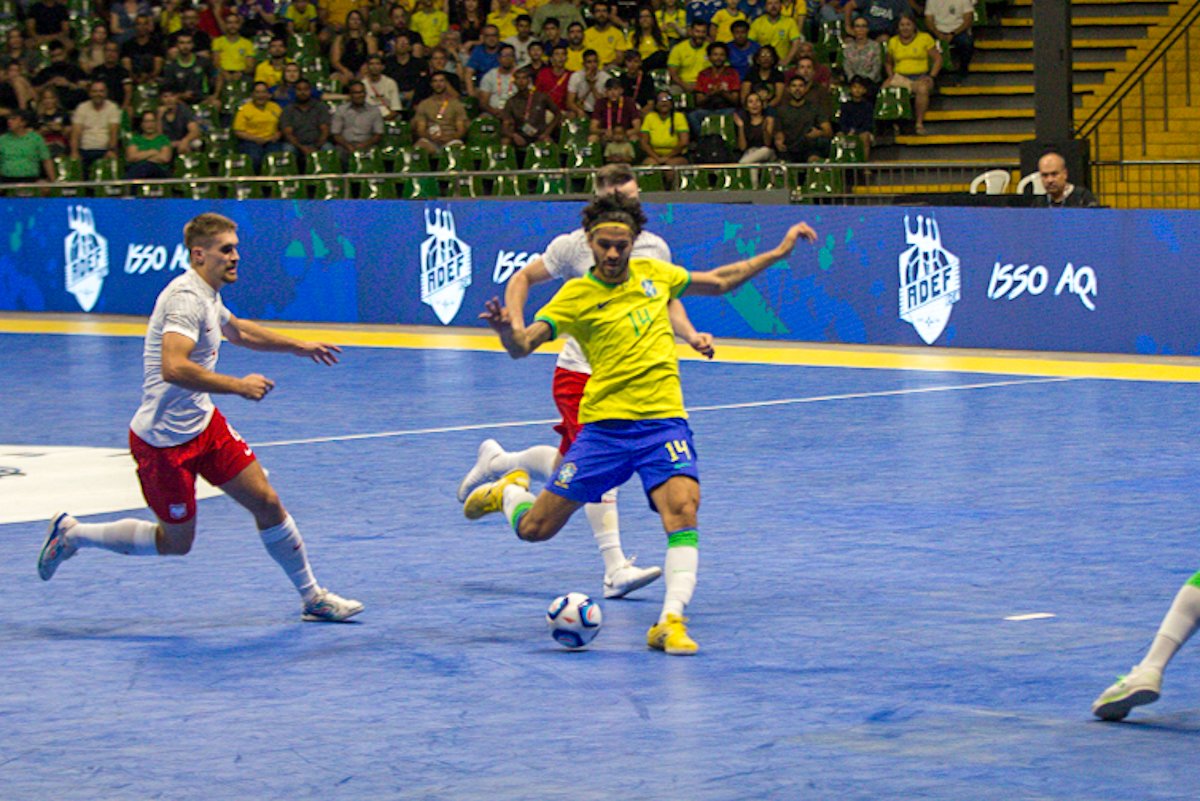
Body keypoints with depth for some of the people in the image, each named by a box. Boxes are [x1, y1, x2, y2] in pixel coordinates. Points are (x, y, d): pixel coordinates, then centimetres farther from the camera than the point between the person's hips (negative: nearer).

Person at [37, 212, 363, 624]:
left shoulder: (207, 296, 8)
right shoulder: (186, 298, -24)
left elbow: (237, 330, 32)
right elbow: (174, 367, -38)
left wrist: (300, 346, 33)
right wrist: (238, 386, -34)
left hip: (202, 422, 9)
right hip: (163, 439, -9)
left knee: (266, 501, 3)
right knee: (175, 541, 5)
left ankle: (312, 597, 14)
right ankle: (72, 533, 20)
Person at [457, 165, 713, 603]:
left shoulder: (655, 248, 2)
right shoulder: (575, 246, -9)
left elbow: (669, 304, 13)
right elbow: (523, 278, 2)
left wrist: (692, 337, -6)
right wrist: (515, 327, -12)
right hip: (579, 373, -5)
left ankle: (495, 461, 35)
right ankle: (615, 570, -9)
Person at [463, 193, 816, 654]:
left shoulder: (653, 274, 10)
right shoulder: (576, 295, -2)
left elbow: (718, 282, 26)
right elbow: (522, 346, -13)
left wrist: (778, 252, 25)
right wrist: (508, 331, -36)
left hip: (663, 421, 2)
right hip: (605, 424, -2)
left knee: (682, 508, -27)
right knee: (534, 529, 2)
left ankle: (671, 622, -23)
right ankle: (511, 491, 38)